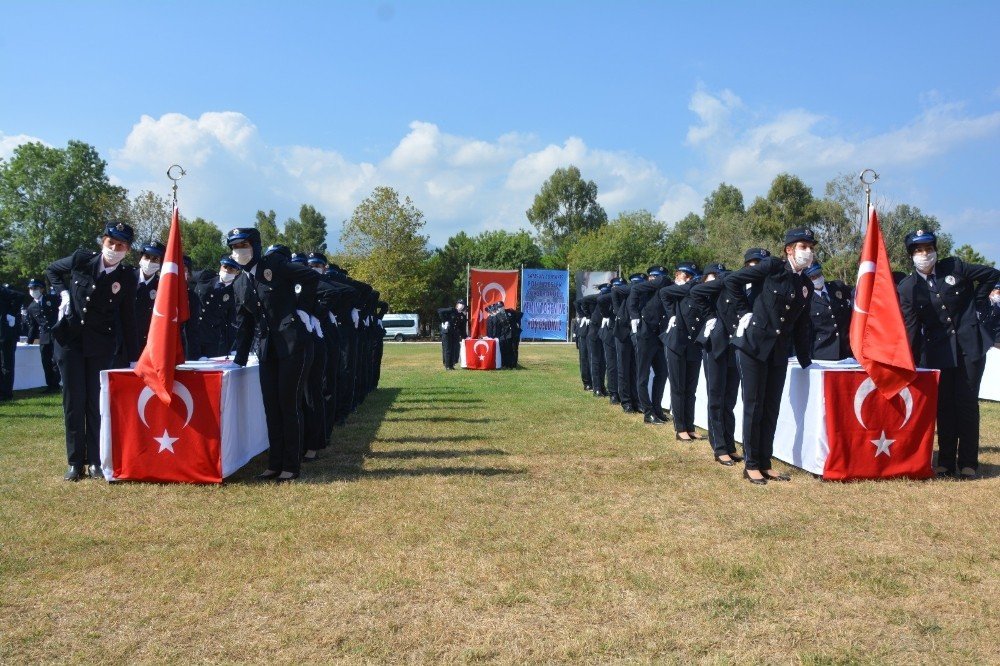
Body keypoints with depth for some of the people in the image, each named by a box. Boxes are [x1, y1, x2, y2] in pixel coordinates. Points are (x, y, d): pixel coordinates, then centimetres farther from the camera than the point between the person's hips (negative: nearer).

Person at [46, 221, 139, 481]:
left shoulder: (127, 278, -4)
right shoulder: (80, 259, -2)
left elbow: (128, 319, 1)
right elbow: (52, 270, 19)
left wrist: (133, 358, 0)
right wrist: (64, 293, 0)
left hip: (101, 345, -1)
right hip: (69, 340, 1)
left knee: (97, 402, 2)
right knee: (73, 401, 3)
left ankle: (95, 460, 11)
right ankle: (75, 462, 11)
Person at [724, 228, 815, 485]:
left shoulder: (806, 286, 11)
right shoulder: (772, 267, -6)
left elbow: (801, 327, 16)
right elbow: (732, 280, -6)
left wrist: (805, 361, 15)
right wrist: (745, 311, -6)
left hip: (779, 352, 6)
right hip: (753, 344, -6)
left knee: (771, 409, 9)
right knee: (753, 406, -1)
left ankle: (765, 463, 18)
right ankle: (751, 465, 8)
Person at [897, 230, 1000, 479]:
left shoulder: (955, 267, -1)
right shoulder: (907, 288, -2)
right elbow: (909, 328, -4)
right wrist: (909, 363, -9)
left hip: (969, 345, 0)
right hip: (937, 353, 0)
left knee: (967, 403, 1)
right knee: (944, 406, 5)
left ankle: (968, 463, 8)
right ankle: (946, 462, 13)